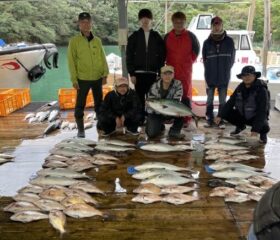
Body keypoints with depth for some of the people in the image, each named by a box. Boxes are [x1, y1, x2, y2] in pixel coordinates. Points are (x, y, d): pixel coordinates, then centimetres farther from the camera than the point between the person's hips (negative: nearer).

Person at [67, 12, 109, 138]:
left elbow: (103, 58, 9)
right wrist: (74, 79, -10)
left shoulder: (97, 40, 7)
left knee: (99, 103, 13)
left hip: (97, 78, 3)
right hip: (82, 79, -3)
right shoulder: (74, 41, -3)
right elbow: (71, 61, -5)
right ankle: (80, 130, 14)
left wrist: (105, 74, -1)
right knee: (80, 105, 3)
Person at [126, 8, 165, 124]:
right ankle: (140, 121, 11)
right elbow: (129, 56, 3)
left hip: (152, 73, 0)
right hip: (139, 73, 0)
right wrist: (131, 73, -5)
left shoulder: (157, 37, 7)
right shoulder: (134, 37, 5)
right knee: (140, 98, 2)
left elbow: (162, 56, 6)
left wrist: (160, 72, -1)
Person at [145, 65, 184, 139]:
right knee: (152, 133, -21)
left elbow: (176, 102, -19)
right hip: (155, 113, -1)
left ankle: (174, 131, -8)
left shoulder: (178, 84, -14)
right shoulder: (155, 87, -16)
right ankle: (160, 126, 18)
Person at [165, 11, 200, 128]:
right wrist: (168, 62, 9)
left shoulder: (190, 36, 0)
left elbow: (196, 49, 11)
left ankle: (186, 119, 5)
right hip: (171, 70, 2)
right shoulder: (167, 37, 5)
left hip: (185, 70, -2)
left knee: (186, 94, 1)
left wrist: (191, 60, 8)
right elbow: (164, 52, 15)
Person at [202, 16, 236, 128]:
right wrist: (209, 71, 6)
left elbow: (232, 58, 7)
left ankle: (221, 120, 16)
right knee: (210, 99, 8)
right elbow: (204, 59, 6)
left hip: (224, 77, 0)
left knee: (222, 100, 7)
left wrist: (226, 70, 5)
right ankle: (209, 119, 18)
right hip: (210, 76, 0)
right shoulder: (207, 42, -1)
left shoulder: (229, 41, 0)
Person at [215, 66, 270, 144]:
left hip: (257, 117, -5)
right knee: (227, 113, -14)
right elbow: (230, 102, -5)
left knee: (263, 127, -35)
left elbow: (262, 111, -26)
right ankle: (240, 126, 16)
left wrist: (256, 129, -31)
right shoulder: (240, 87, -7)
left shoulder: (261, 90, -23)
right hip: (242, 115, 5)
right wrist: (220, 116, -17)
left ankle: (263, 133, 7)